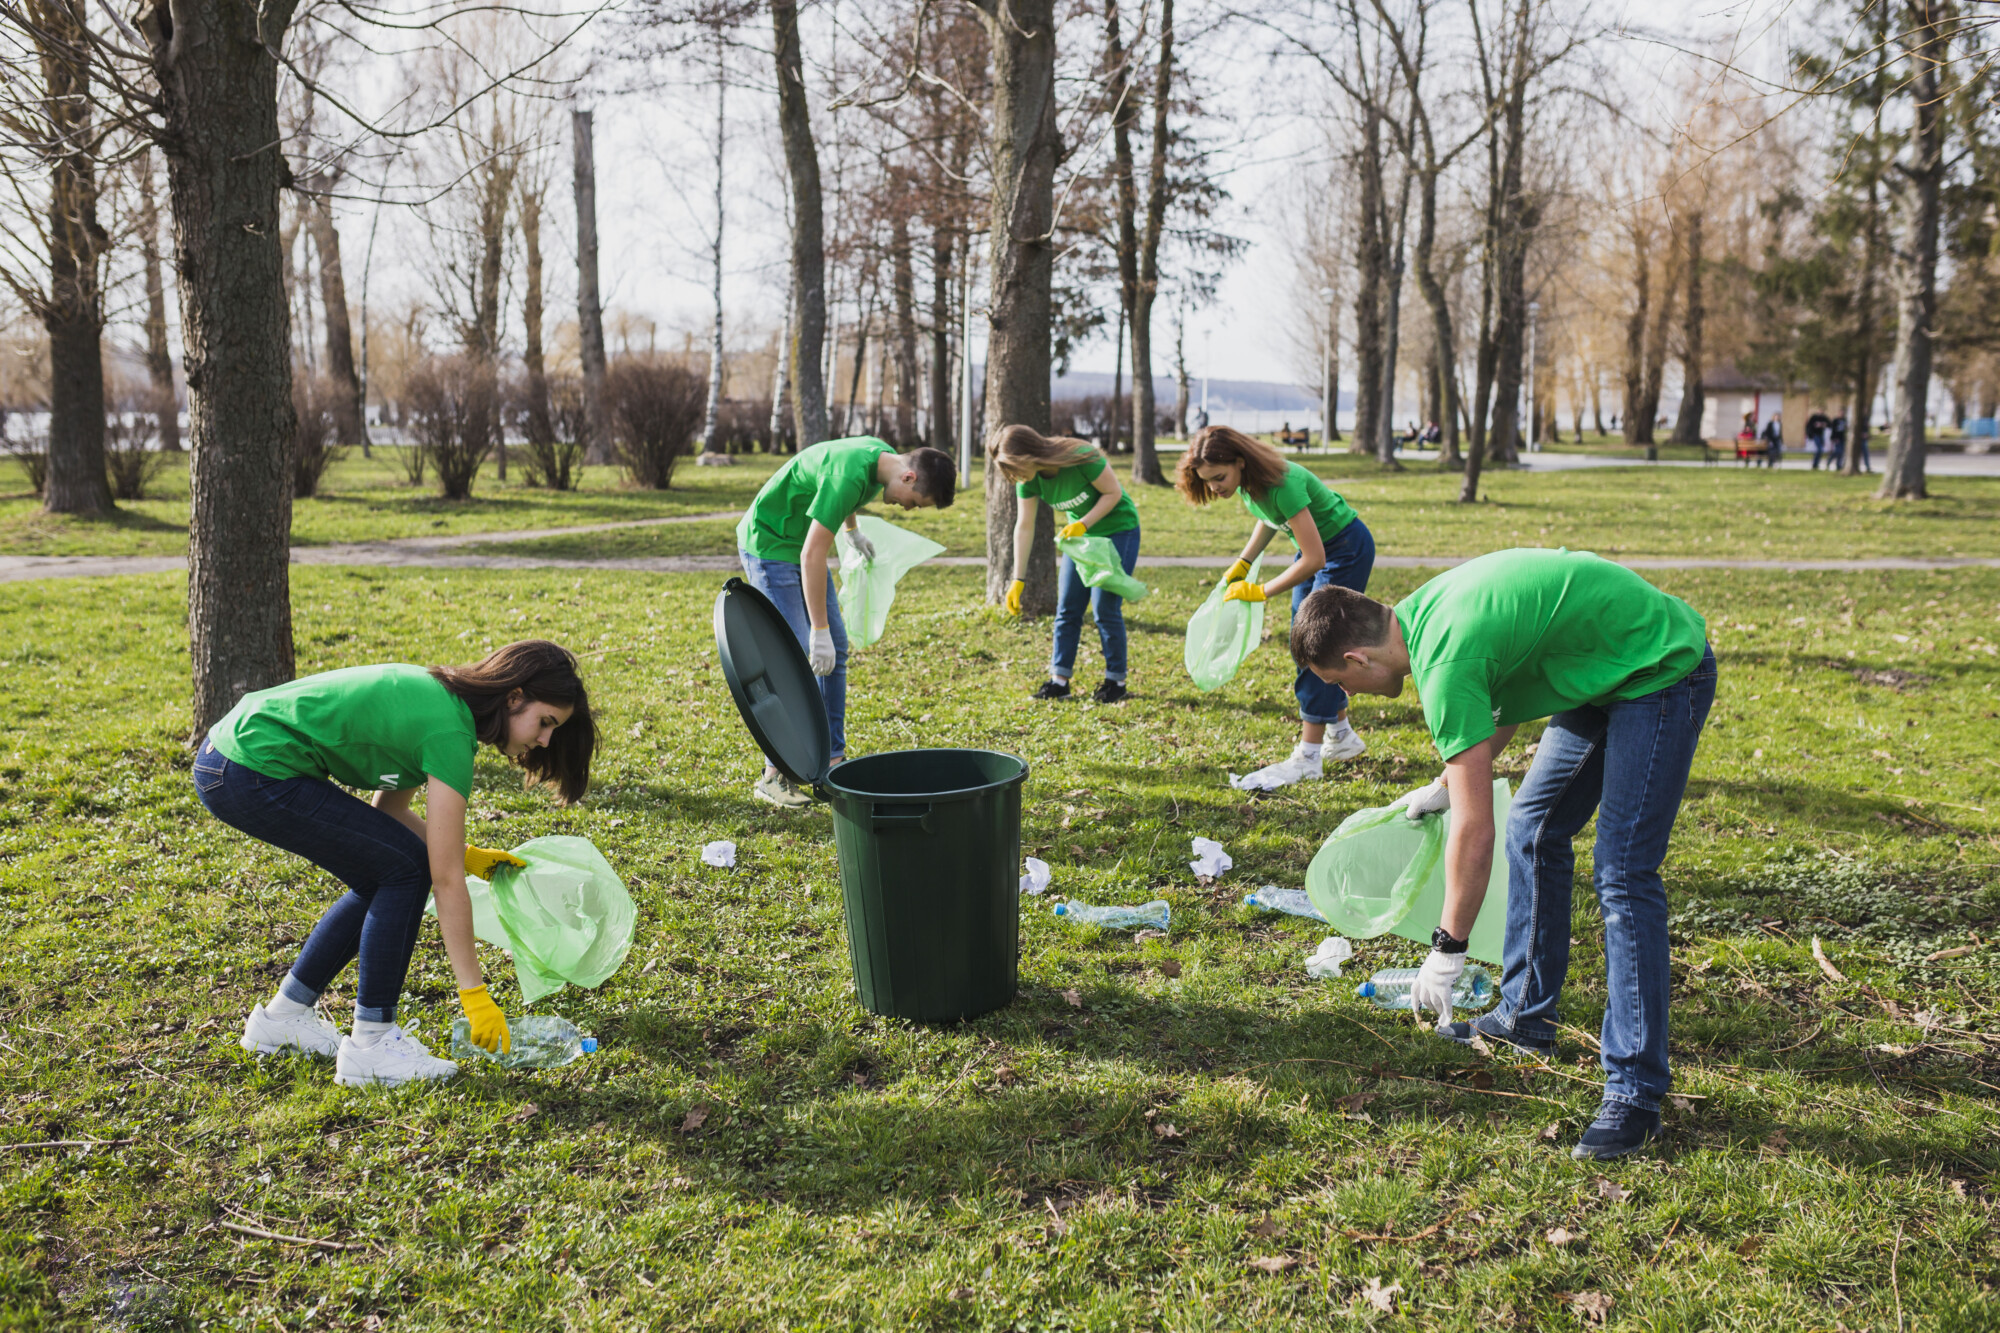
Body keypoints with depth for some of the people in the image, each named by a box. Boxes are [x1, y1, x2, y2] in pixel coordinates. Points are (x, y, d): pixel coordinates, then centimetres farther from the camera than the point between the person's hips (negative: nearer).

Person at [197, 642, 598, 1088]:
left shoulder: (440, 698, 10)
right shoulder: (449, 732, -17)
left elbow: (387, 808, 20)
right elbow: (446, 881, -17)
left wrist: (466, 855, 12)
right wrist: (474, 993, -12)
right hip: (254, 772, -10)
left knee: (385, 876, 12)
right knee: (406, 868, -7)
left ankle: (282, 1016, 23)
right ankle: (370, 1043, 1)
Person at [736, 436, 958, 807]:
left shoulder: (883, 454, -3)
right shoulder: (850, 475, -32)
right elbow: (812, 554, -32)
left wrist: (854, 532, 36)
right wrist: (819, 631, -30)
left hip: (799, 543, 9)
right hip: (767, 544, -9)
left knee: (836, 649, 5)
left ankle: (833, 760, 12)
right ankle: (773, 776, -8)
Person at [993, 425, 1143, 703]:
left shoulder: (1080, 458, -30)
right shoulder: (1027, 480, -12)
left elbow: (1114, 492, -19)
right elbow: (1024, 527, -7)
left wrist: (1083, 524, -28)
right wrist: (1018, 581, -8)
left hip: (1119, 531, -6)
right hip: (1079, 534, 6)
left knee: (1105, 607, -9)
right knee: (1067, 607, 1)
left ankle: (1116, 681, 3)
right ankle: (1059, 680, 7)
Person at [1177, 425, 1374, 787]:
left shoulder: (1282, 485, -35)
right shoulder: (1246, 484, -10)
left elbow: (1314, 559, -32)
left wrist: (1261, 591, -24)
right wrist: (1242, 564, 0)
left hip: (1346, 548, -9)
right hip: (1317, 546, 9)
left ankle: (1308, 758, -9)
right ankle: (1341, 736, 26)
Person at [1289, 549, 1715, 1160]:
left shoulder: (1445, 664, -28)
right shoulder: (1420, 612, -1)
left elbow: (1474, 833, -26)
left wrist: (1447, 950, -18)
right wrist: (1448, 785, 20)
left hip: (1663, 671, -10)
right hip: (1604, 673, 10)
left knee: (1622, 874, -14)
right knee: (1533, 830, 13)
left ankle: (1636, 1091, -8)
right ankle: (1527, 1016, 24)